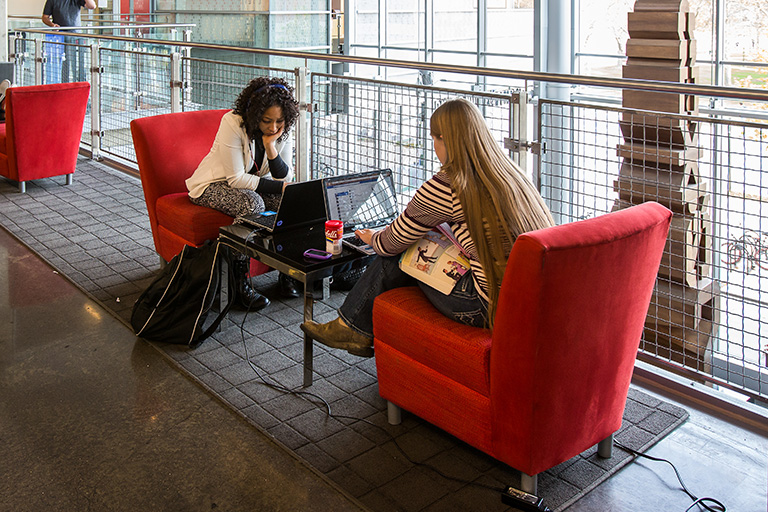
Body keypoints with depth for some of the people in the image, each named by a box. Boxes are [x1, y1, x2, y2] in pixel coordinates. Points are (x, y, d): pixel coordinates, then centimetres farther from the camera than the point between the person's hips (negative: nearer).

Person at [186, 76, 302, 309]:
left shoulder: (283, 133, -10)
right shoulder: (233, 123, -27)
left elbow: (285, 180, -12)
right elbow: (237, 179, -27)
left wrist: (271, 148, -27)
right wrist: (279, 188, -28)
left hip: (251, 183, 6)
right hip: (214, 184, -5)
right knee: (252, 204, -36)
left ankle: (287, 272, -8)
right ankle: (240, 281, -25)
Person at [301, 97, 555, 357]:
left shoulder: (446, 186, -14)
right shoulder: (508, 171, 8)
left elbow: (391, 244, -2)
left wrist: (373, 238, 24)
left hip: (491, 306, -8)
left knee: (400, 253, 7)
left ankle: (353, 327, 26)